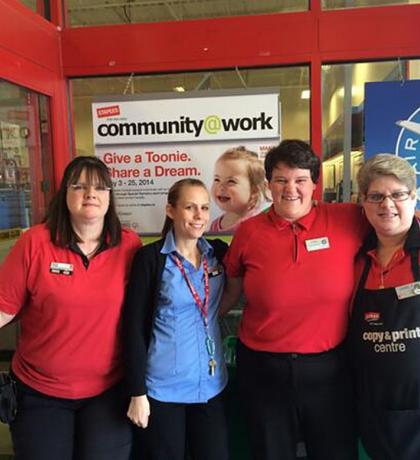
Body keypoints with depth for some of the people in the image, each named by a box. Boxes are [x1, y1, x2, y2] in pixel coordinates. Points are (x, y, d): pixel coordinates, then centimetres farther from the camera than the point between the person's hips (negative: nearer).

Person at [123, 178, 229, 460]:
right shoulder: (150, 257, -10)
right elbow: (135, 327, -9)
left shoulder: (219, 252, 1)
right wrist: (137, 392, -10)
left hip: (212, 384, 4)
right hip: (164, 386, -3)